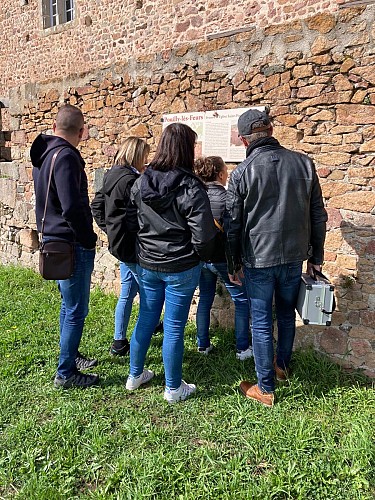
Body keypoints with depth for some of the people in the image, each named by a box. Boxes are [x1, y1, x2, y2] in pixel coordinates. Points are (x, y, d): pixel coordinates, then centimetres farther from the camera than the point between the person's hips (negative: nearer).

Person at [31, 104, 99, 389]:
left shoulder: (43, 153, 11)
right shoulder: (66, 156, -19)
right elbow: (72, 207, -28)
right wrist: (88, 238, -14)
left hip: (53, 239, 10)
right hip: (71, 244, -10)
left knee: (69, 304, 22)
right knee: (76, 310, 1)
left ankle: (70, 355, 37)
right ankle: (66, 373, 13)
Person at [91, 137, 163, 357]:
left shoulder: (111, 176, 11)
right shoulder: (130, 180, -19)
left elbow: (96, 206, 17)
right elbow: (136, 217, -23)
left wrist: (110, 229, 15)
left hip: (119, 244, 10)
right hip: (132, 245, -10)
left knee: (127, 292, 17)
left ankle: (119, 341, 26)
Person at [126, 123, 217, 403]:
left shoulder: (140, 183, 0)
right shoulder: (190, 187, -17)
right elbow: (204, 233, -18)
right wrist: (202, 256, 1)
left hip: (146, 264, 5)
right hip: (181, 268, -5)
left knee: (146, 319, 20)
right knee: (174, 327, 7)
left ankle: (135, 375, 36)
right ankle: (173, 388, 24)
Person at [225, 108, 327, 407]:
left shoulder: (242, 173, -10)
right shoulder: (304, 164, -1)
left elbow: (233, 225, -4)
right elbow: (318, 214, 4)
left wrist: (233, 264, 8)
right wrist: (316, 256, 14)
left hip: (258, 259, -3)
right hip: (294, 256, 4)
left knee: (261, 323, 7)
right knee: (287, 315, 22)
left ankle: (266, 389, 18)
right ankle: (282, 366, 42)